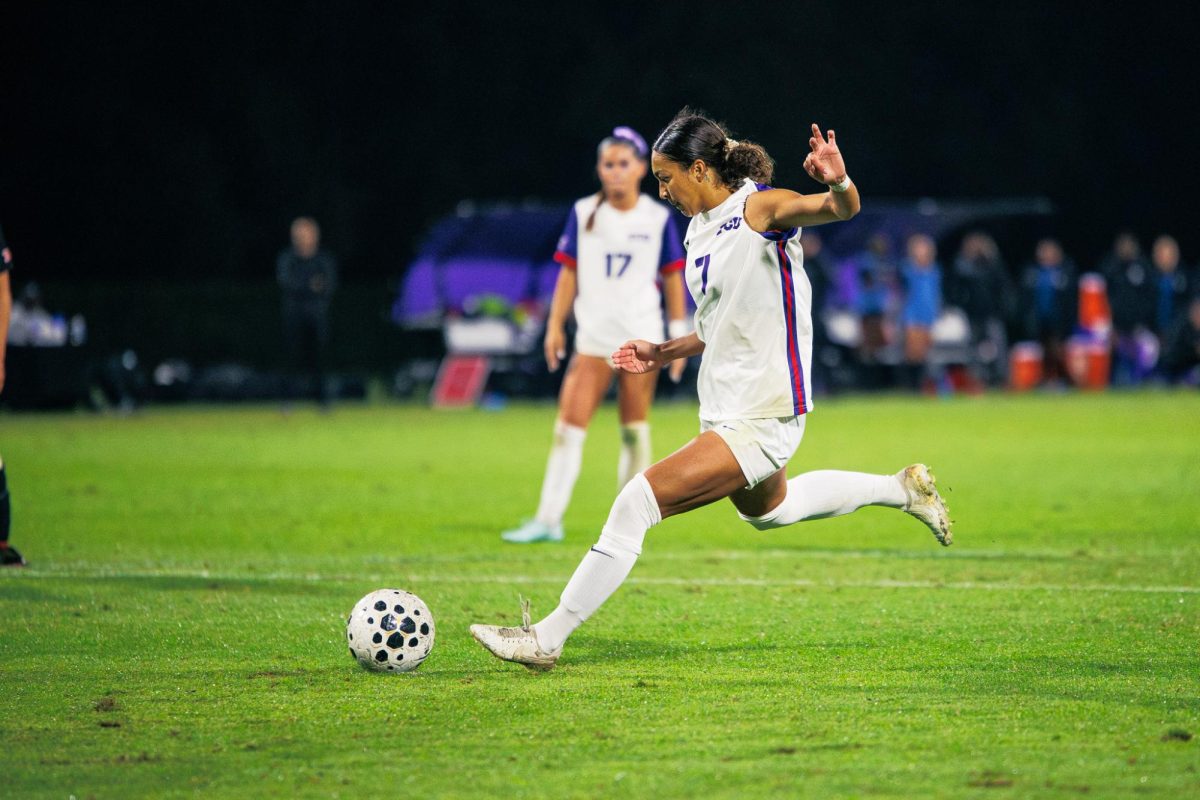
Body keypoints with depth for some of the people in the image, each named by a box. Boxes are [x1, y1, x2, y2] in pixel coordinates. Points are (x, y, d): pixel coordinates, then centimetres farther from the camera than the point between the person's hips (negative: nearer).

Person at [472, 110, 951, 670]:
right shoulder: (700, 230, 10)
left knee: (639, 501, -17)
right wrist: (665, 353, 11)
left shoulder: (759, 208, -15)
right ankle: (900, 489, 47)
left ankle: (547, 638, -12)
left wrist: (839, 185, -54)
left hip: (762, 420, -10)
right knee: (765, 509, 34)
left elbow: (842, 208, -32)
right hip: (724, 410, 10)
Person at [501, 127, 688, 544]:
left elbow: (673, 278, 5)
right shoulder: (583, 214, 4)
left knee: (635, 429, 4)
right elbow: (569, 273, 6)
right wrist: (555, 326, 1)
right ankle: (548, 519, -6)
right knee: (568, 427, -7)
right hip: (593, 337, 1)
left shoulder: (658, 218, 1)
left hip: (641, 337, -1)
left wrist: (680, 336, 3)